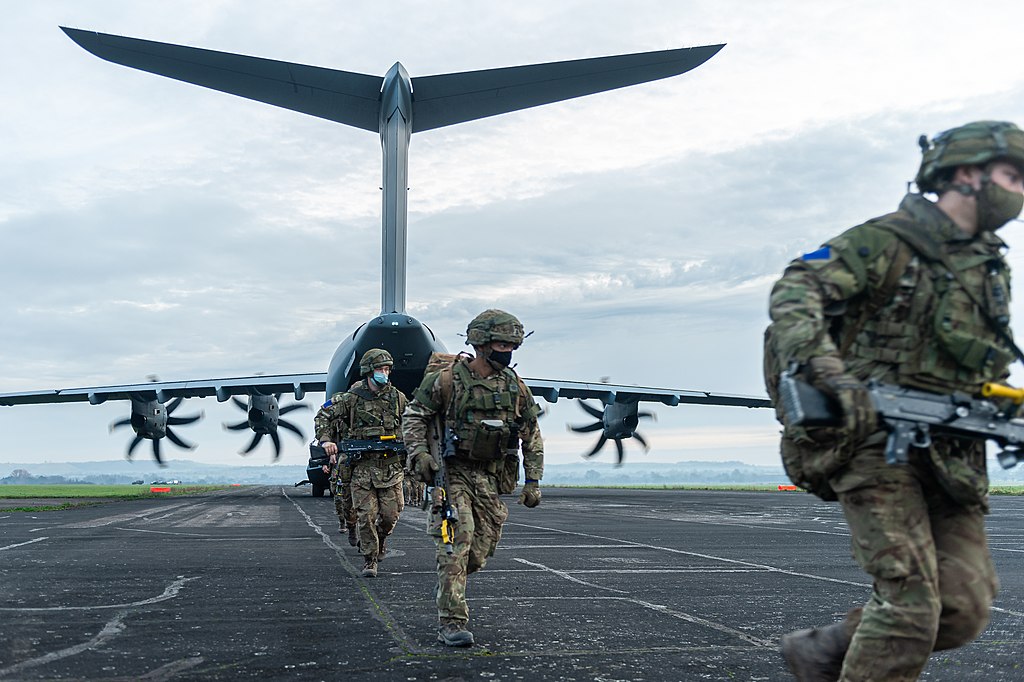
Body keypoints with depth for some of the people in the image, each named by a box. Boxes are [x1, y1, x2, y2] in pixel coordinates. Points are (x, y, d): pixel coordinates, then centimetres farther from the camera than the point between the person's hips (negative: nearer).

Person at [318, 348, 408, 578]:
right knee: (366, 515, -4)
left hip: (391, 466, 2)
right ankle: (369, 559, 9)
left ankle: (381, 538, 34)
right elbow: (328, 421, 6)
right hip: (362, 466, -2)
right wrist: (326, 441, -9)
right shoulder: (350, 399, 0)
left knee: (390, 514, 2)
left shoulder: (398, 398, 6)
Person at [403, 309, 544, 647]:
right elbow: (414, 415, -1)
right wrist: (419, 453, -15)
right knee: (455, 544, -14)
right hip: (452, 471, -4)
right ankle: (451, 623, -9)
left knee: (481, 549, 7)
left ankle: (447, 586, 38)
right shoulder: (447, 379, -9)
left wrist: (533, 481, 7)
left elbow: (532, 437, 11)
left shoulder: (516, 388, 3)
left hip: (492, 477, 5)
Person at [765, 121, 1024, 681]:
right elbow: (796, 289, -15)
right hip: (878, 440, -7)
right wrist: (822, 364, -31)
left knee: (965, 608, -1)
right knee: (910, 600, -13)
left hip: (953, 459, 7)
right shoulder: (890, 240, -3)